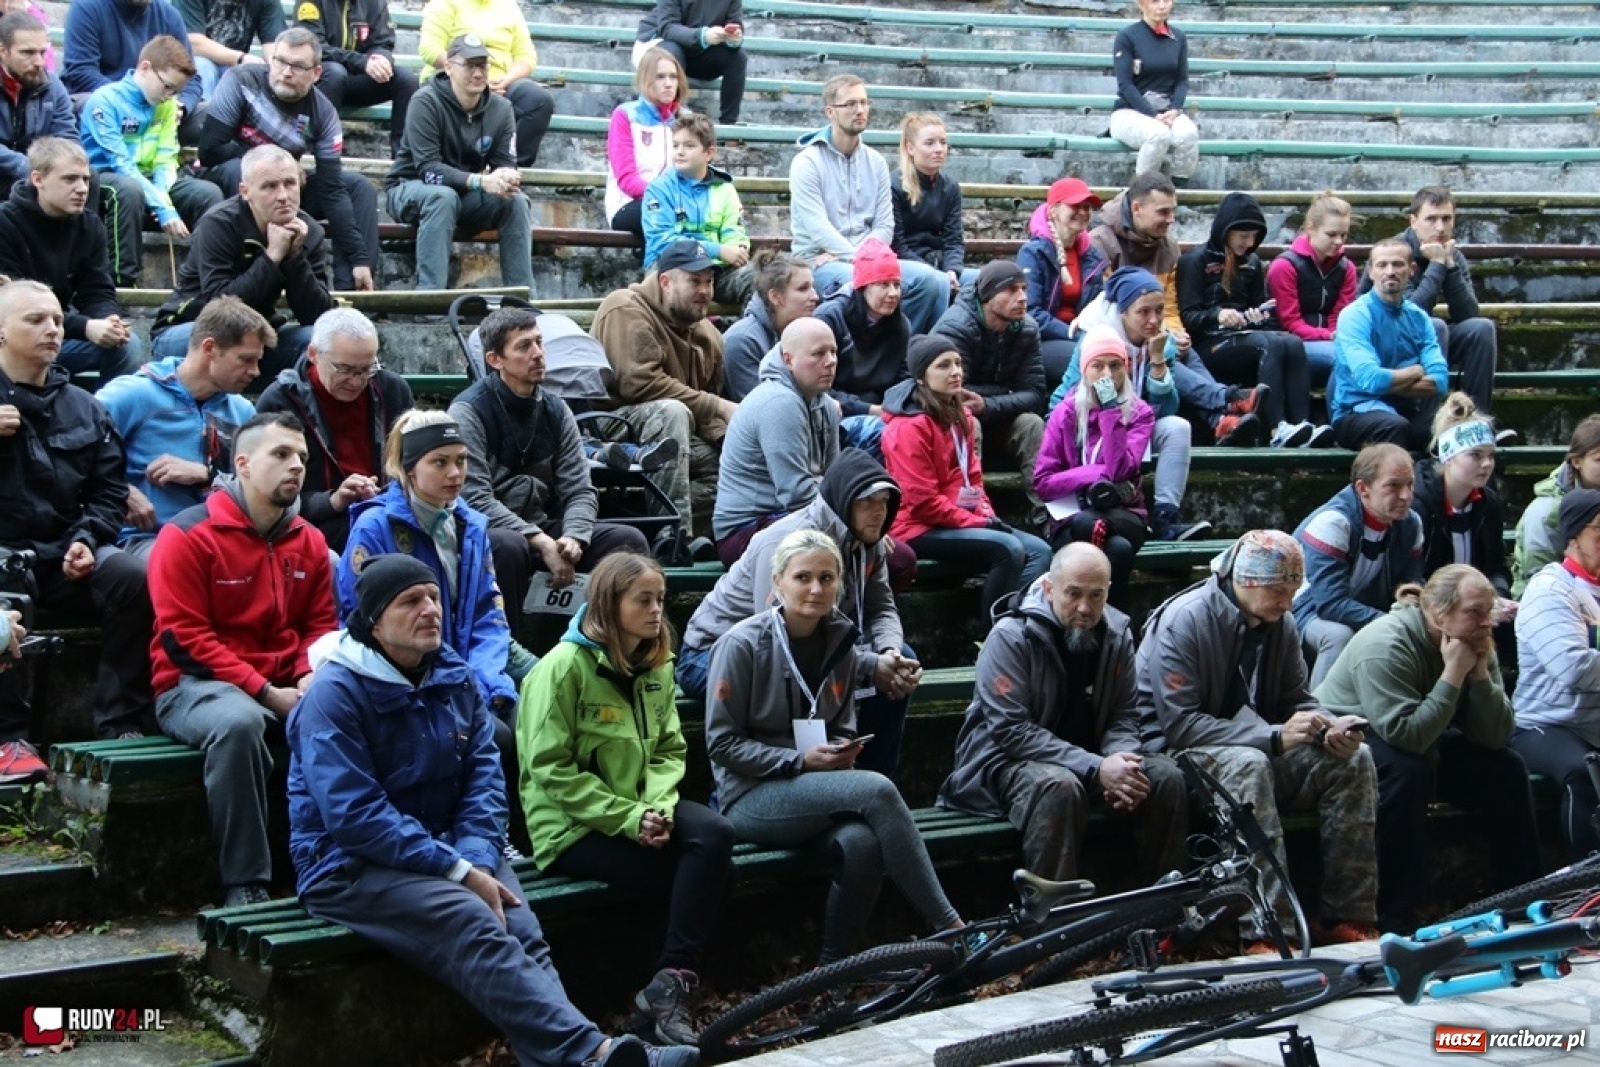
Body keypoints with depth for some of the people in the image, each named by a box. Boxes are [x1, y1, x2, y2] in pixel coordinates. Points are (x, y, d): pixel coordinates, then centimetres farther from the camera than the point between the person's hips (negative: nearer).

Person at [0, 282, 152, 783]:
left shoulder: (82, 407, 15)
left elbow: (110, 489, 15)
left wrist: (87, 540, -3)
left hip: (65, 552, 4)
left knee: (138, 580, -26)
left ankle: (120, 724, -16)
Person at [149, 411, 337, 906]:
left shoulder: (309, 541, 11)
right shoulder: (187, 536, -8)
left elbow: (320, 624, 12)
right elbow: (185, 637, -13)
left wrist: (311, 679, -11)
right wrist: (265, 692, -18)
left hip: (288, 688, 5)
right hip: (197, 686, -5)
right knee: (238, 722, -39)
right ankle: (246, 883, -31)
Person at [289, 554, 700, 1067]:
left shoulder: (454, 679, 10)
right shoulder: (334, 694, -11)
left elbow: (484, 773, 7)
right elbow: (355, 814, -18)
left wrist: (477, 858, -13)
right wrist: (458, 871, -21)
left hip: (448, 852, 6)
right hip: (353, 866, -6)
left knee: (521, 929, -25)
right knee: (475, 927, -32)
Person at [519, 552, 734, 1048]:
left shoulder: (656, 665, 8)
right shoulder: (564, 666, -14)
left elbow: (669, 749, 6)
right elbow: (551, 770, -18)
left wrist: (657, 807, -15)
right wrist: (628, 818, -22)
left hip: (638, 810, 6)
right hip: (572, 826, -6)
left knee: (715, 833, -25)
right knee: (704, 874, -21)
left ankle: (671, 985, -24)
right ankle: (675, 978, -4)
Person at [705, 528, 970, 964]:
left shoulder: (841, 645, 7)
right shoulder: (742, 645, -10)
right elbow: (722, 743, -8)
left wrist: (844, 750, -4)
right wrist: (800, 760, -17)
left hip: (820, 788, 5)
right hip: (753, 797, -5)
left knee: (862, 844, -32)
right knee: (877, 791, -29)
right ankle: (949, 928, -23)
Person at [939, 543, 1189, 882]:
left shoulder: (1117, 634, 1)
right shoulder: (1011, 637, -17)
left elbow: (1124, 715, 6)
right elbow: (1011, 730, -22)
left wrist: (1119, 761, -20)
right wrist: (1095, 768, -28)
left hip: (1089, 759, 6)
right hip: (1009, 759, -6)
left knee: (1166, 777, -15)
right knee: (1060, 787, -37)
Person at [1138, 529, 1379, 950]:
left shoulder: (1279, 624, 3)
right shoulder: (1183, 622, -19)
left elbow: (1296, 699, 11)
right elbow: (1179, 724, -25)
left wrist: (1330, 727, -14)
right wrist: (1274, 738, -30)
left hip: (1259, 747, 7)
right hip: (1181, 757, -7)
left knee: (1352, 759, -12)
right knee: (1248, 764, -38)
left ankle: (1347, 918, -11)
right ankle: (1266, 932, -40)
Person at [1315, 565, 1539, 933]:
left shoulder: (1477, 644, -6)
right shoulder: (1385, 646, -29)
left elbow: (1495, 737, -11)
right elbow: (1407, 735, -37)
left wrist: (1480, 673, -24)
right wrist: (1454, 675, -34)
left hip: (1423, 744, 8)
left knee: (1505, 767, -7)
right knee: (1407, 769, -36)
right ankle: (1395, 919, -29)